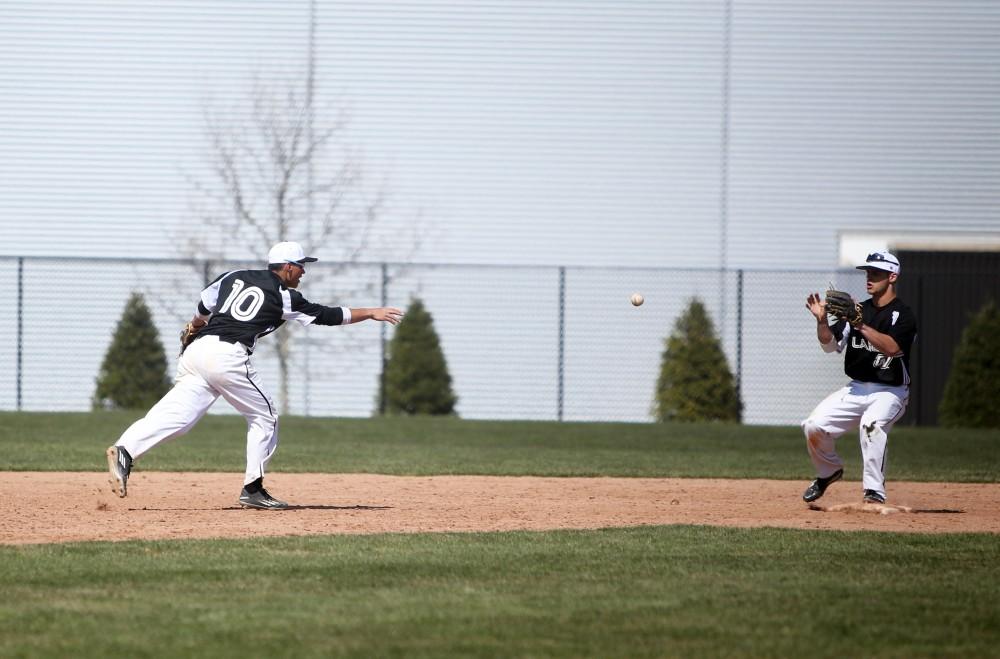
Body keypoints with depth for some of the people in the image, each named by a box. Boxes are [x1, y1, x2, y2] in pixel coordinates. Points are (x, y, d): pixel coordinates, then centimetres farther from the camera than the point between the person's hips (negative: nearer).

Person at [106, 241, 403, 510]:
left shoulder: (234, 277, 20)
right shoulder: (285, 297, 6)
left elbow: (204, 306, 26)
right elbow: (327, 316, 11)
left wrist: (195, 326, 48)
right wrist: (371, 313, 22)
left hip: (196, 350, 6)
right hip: (228, 356, -6)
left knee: (176, 413, -7)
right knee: (264, 415, 12)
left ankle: (125, 450, -30)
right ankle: (253, 489, 10)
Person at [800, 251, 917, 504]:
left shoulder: (903, 315, -9)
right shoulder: (858, 310, 10)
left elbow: (892, 347, -26)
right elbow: (830, 344, 5)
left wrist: (861, 326, -32)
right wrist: (822, 320, -13)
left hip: (889, 392, -6)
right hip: (856, 389, 6)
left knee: (871, 424, -36)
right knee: (814, 425, -10)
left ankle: (874, 492, -33)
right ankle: (829, 471, 19)